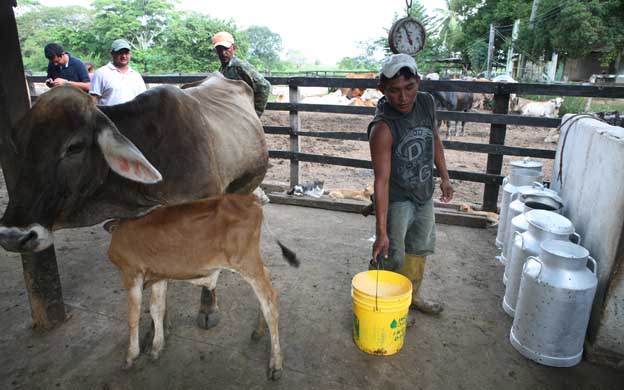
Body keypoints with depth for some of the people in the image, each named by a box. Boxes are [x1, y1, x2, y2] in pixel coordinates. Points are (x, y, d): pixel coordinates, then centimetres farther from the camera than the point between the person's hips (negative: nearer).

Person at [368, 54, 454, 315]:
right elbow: (381, 180, -32)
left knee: (420, 248, 21)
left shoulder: (427, 103, -9)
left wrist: (444, 177, 11)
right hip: (397, 199, -7)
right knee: (393, 257, -1)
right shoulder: (382, 127, -29)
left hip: (424, 195, 7)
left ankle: (412, 296, 43)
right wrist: (382, 232, -33)